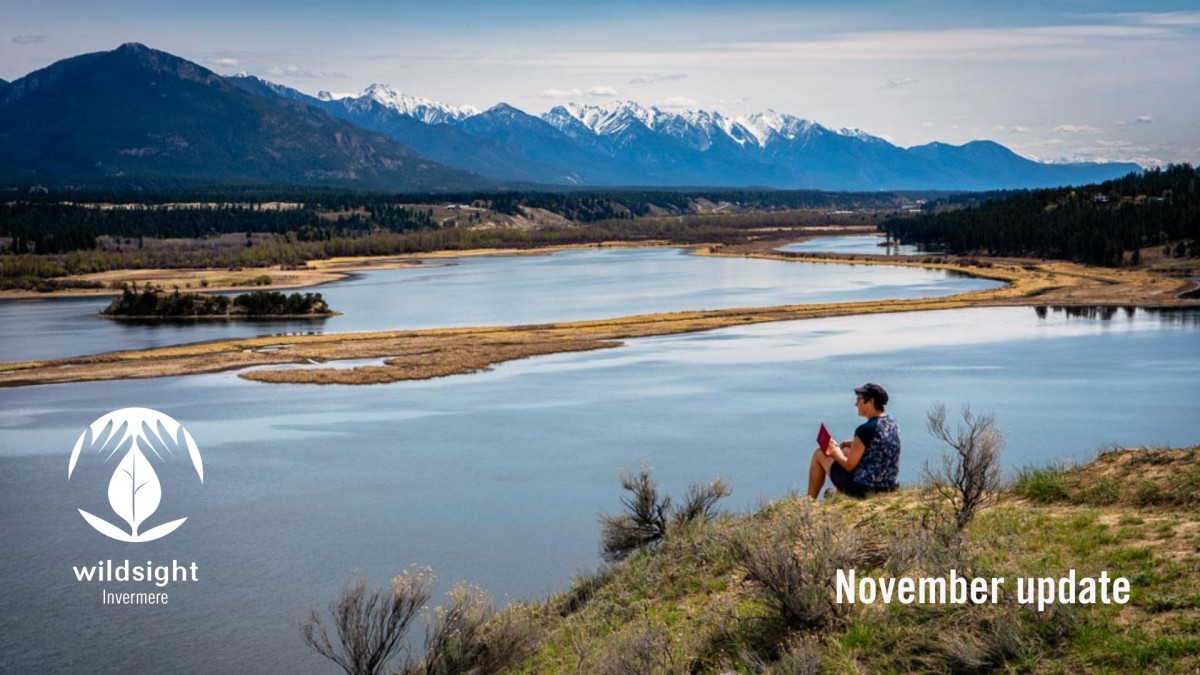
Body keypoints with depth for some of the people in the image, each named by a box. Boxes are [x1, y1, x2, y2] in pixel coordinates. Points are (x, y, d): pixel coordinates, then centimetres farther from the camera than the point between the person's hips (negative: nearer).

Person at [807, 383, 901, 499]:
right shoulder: (892, 423, 1)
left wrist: (834, 452, 1)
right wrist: (848, 443, 9)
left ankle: (810, 500, 26)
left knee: (819, 454, 12)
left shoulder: (866, 429, -24)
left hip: (863, 488, -8)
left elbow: (849, 465, -17)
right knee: (845, 450, 32)